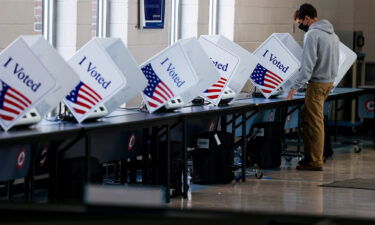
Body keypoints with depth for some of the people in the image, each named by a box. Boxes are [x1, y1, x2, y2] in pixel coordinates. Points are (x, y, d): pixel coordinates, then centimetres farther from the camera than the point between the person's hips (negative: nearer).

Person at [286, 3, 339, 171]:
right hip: (329, 80, 9)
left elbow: (308, 64, -20)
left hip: (317, 83, -9)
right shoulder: (331, 33, 14)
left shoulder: (312, 35, -14)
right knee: (307, 118, 16)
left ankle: (315, 162, -2)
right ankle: (309, 157, 17)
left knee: (314, 123, -4)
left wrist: (295, 87, -17)